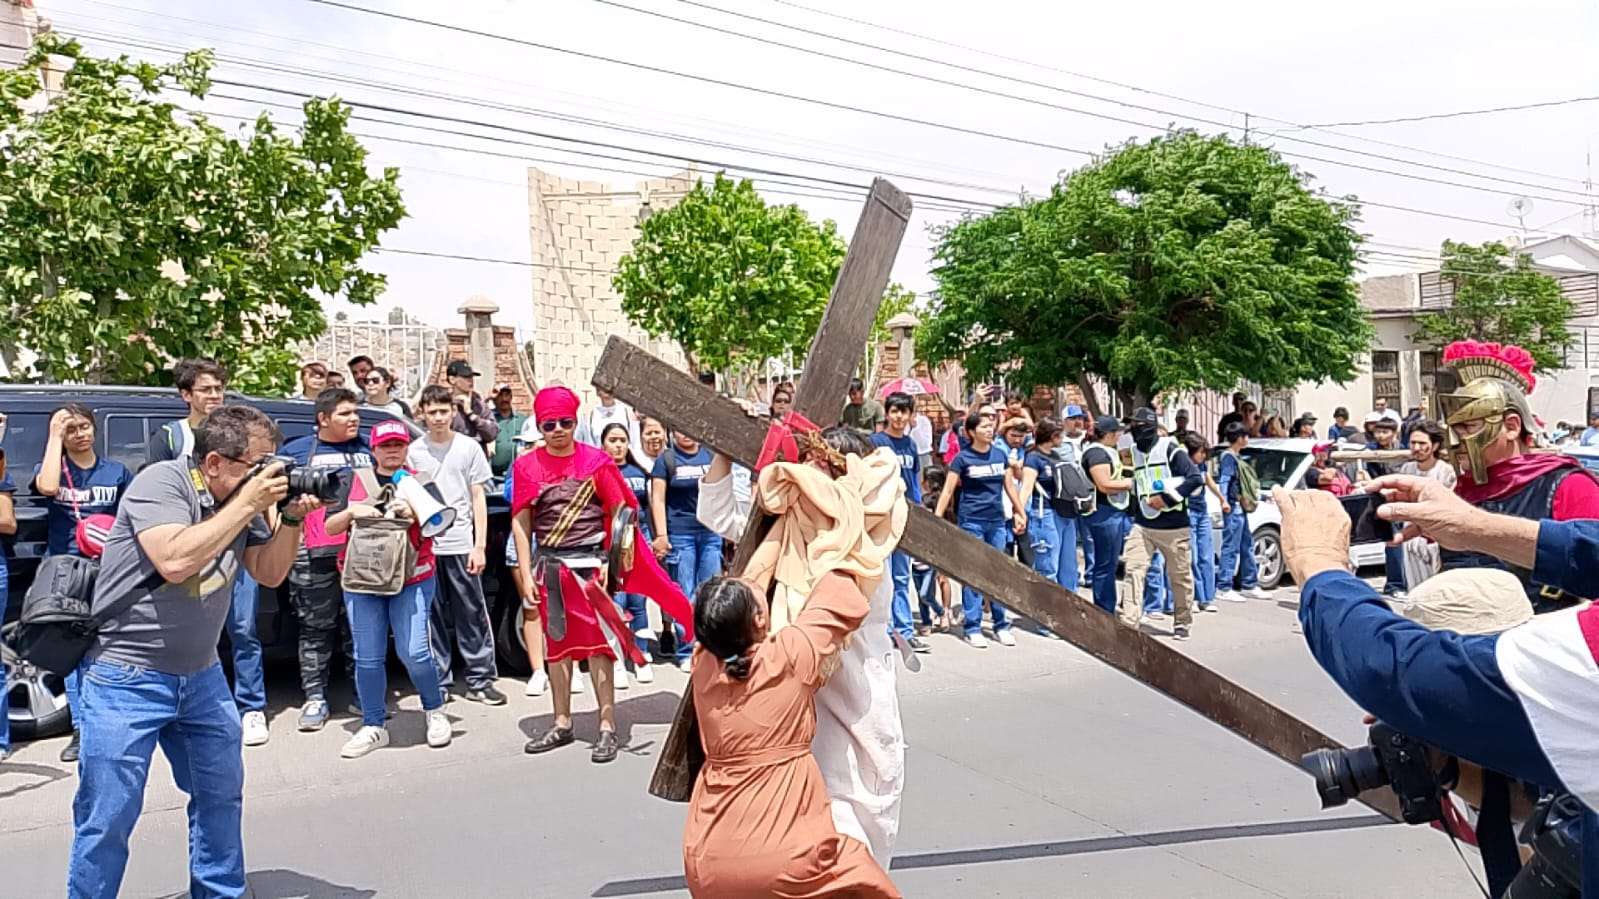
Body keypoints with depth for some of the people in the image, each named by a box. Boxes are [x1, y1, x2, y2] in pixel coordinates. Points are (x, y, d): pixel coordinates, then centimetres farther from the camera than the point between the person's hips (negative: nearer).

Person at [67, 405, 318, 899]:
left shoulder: (242, 497, 2)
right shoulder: (162, 482, -18)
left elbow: (269, 573, 8)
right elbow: (175, 561, -33)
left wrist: (291, 518, -8)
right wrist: (247, 504, -28)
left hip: (202, 676, 7)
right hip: (125, 679, -7)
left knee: (222, 795, 15)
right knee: (108, 818, -1)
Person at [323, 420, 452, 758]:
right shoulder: (354, 482, 11)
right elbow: (330, 527, 8)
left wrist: (415, 512, -15)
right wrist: (352, 511, -11)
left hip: (412, 580, -2)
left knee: (413, 652, -9)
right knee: (368, 657, 3)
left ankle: (435, 711, 14)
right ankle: (373, 727, 15)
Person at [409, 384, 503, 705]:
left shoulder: (469, 447, 4)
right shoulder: (414, 452, 6)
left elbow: (478, 499, 5)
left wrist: (480, 546, -2)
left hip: (461, 545, -1)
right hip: (425, 546, 1)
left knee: (473, 616, 3)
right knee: (433, 618, 6)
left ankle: (480, 680, 10)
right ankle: (438, 682, 15)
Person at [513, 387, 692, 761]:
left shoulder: (596, 461, -3)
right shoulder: (527, 465, 2)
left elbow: (620, 511, -2)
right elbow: (520, 522, 2)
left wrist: (614, 560, -13)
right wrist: (526, 575, -2)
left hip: (590, 561, -3)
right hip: (549, 564, 3)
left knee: (598, 642, -2)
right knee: (556, 642, 13)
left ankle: (607, 727, 5)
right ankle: (562, 723, 26)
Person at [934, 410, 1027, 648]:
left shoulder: (1001, 454, 8)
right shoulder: (963, 458, -4)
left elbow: (1010, 487, 17)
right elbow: (948, 491, -4)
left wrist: (1022, 513, 18)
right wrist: (936, 520, -11)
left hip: (997, 521, 4)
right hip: (971, 521, -4)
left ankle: (1001, 626, 18)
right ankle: (972, 628, 6)